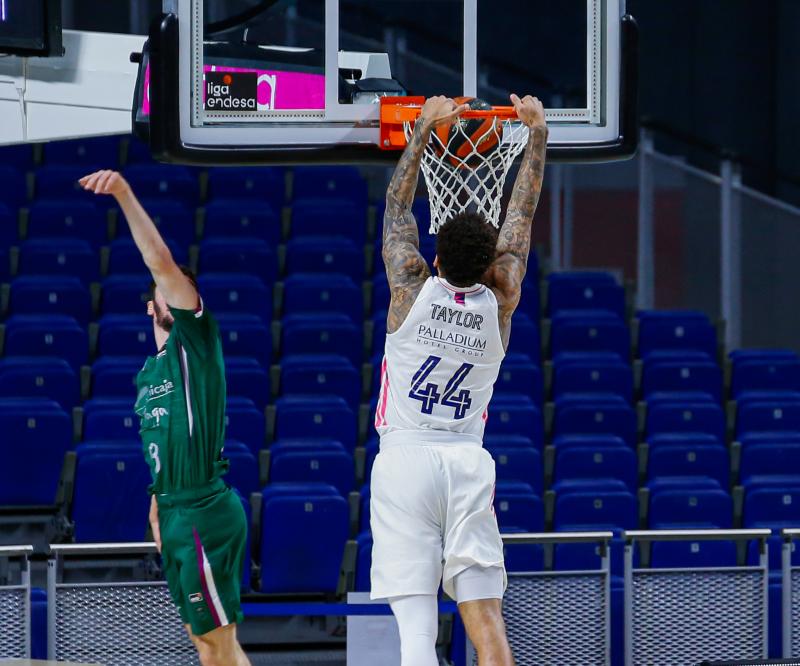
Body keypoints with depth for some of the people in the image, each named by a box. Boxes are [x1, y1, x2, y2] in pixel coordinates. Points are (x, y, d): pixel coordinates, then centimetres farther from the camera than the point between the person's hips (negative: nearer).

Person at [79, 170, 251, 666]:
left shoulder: (196, 341, -4)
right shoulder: (149, 373, 19)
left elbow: (162, 264, -16)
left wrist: (125, 196, -24)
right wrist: (158, 513, 19)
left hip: (204, 513, -9)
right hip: (177, 515, 9)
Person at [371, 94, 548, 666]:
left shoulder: (412, 289, -1)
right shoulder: (500, 303, 2)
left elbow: (398, 205, 13)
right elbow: (523, 215, 14)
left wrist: (425, 130, 23)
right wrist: (537, 131, 23)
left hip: (405, 459, -2)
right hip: (468, 464, 2)